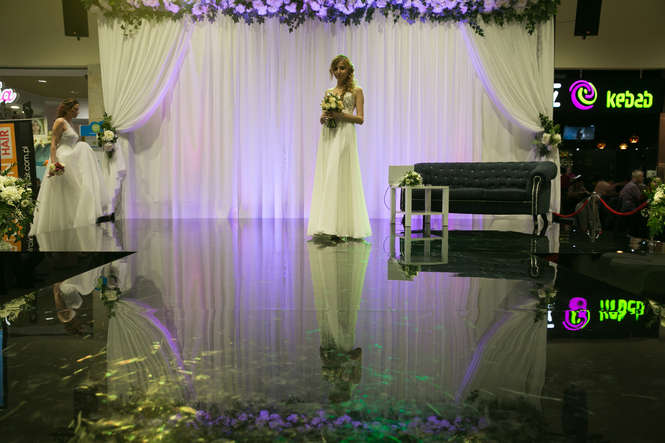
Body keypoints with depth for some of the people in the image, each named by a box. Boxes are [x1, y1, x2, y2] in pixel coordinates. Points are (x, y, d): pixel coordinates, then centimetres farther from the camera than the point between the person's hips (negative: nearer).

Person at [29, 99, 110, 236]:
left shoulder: (69, 124, 19)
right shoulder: (60, 121, -8)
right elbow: (53, 143, -15)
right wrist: (53, 163, -26)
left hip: (70, 161, 9)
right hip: (61, 161, -9)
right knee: (59, 198, -6)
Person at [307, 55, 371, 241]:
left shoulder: (356, 91, 6)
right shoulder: (328, 92, 19)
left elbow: (360, 118, -1)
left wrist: (341, 115, -14)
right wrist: (323, 118, -2)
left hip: (344, 136, -5)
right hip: (327, 137, 5)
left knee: (339, 178, -12)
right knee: (325, 179, 0)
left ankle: (341, 227, -10)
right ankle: (327, 226, 3)